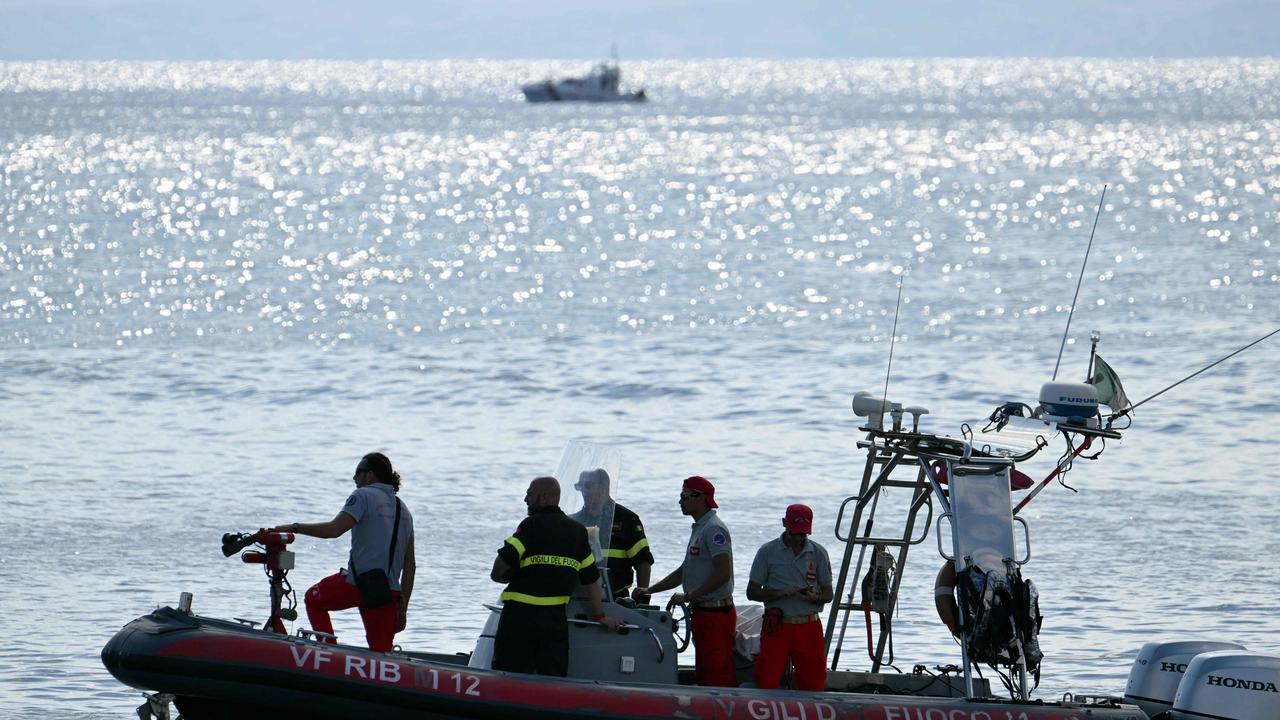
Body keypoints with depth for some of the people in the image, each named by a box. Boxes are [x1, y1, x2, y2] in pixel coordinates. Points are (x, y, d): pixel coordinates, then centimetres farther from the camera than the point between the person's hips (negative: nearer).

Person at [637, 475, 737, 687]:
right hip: (702, 612, 11)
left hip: (716, 613, -11)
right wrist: (650, 590, 23)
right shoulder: (699, 529, 19)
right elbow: (684, 571, 28)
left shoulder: (714, 529, -14)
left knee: (718, 676, -13)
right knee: (704, 676, 12)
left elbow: (722, 574, -22)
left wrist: (688, 596, -18)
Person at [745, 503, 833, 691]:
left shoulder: (818, 553, 7)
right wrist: (780, 593, -14)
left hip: (809, 627, 1)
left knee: (813, 685, 0)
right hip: (777, 627, -1)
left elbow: (828, 594, 11)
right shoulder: (768, 552, 3)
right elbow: (752, 592, 3)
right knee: (766, 682, -9)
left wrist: (814, 598, -12)